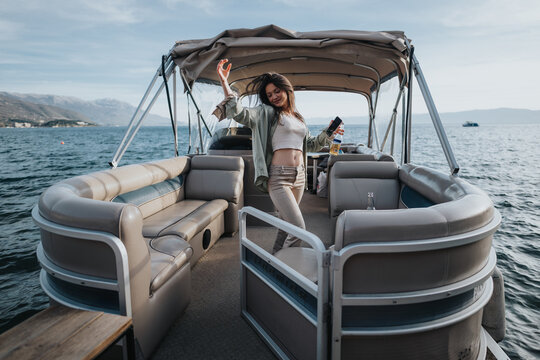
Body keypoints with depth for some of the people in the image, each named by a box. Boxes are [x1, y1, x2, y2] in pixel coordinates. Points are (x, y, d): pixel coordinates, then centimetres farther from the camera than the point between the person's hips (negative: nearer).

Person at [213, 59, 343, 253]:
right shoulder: (266, 113, 2)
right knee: (298, 229, -15)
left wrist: (328, 134, 15)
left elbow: (310, 144, 30)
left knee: (287, 224, 15)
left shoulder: (298, 118, 20)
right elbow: (240, 113, -16)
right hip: (279, 177, -6)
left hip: (299, 176, 7)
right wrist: (224, 83, -26)